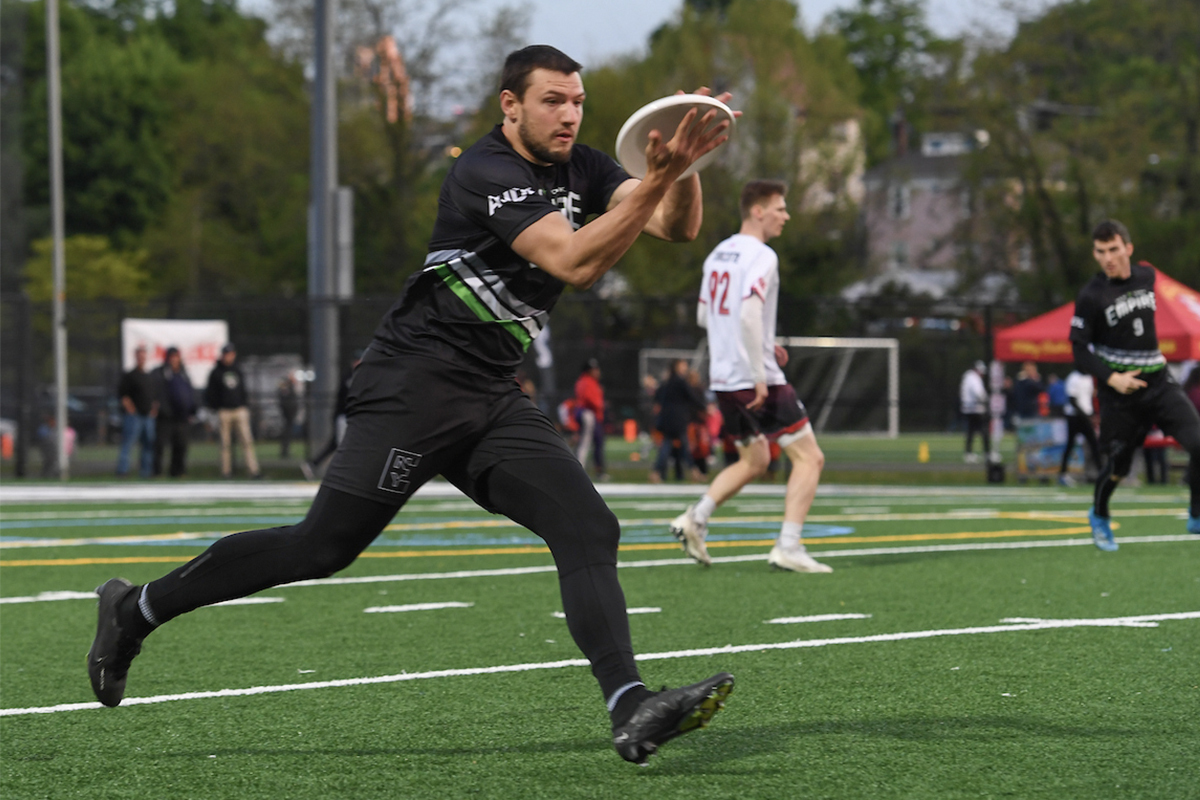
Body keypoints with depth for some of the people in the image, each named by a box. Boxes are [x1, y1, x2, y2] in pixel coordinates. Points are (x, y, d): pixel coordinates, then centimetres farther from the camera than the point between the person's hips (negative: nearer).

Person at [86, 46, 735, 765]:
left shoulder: (581, 168, 11)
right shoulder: (487, 173, -14)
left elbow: (679, 227, 3)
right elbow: (576, 263, -24)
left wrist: (682, 167, -17)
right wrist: (656, 180, -30)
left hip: (495, 402, 8)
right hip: (418, 384, -8)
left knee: (589, 532, -10)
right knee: (323, 548, -9)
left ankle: (632, 712, -20)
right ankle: (137, 609, 6)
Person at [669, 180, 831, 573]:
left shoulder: (718, 254, 14)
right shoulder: (761, 257, -13)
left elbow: (704, 316, 21)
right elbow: (749, 314, -25)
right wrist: (759, 375, -22)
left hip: (723, 379, 9)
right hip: (757, 379, -9)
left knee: (753, 462, 22)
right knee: (809, 457, -3)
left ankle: (695, 518, 7)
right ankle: (788, 547, -11)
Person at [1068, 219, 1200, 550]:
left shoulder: (1146, 276, 5)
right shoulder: (1090, 296, -11)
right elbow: (1080, 349, -10)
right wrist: (1111, 378, -23)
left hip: (1158, 380, 4)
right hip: (1119, 390, -4)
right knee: (1117, 466, 5)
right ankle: (1099, 517, 36)